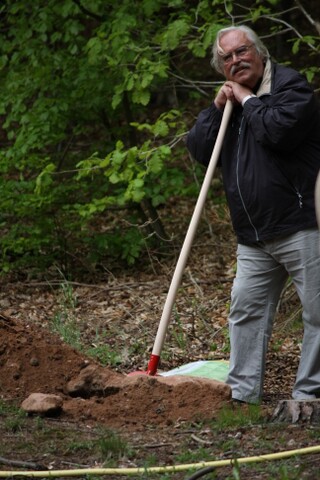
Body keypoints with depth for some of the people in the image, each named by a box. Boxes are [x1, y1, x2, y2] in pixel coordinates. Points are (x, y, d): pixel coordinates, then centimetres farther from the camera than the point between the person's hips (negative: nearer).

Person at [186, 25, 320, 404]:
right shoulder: (231, 99, 17)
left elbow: (280, 130, -24)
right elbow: (198, 150, 9)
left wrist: (248, 101, -10)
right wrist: (217, 108, -2)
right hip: (253, 237, 8)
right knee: (246, 310, 8)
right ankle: (242, 394, 14)